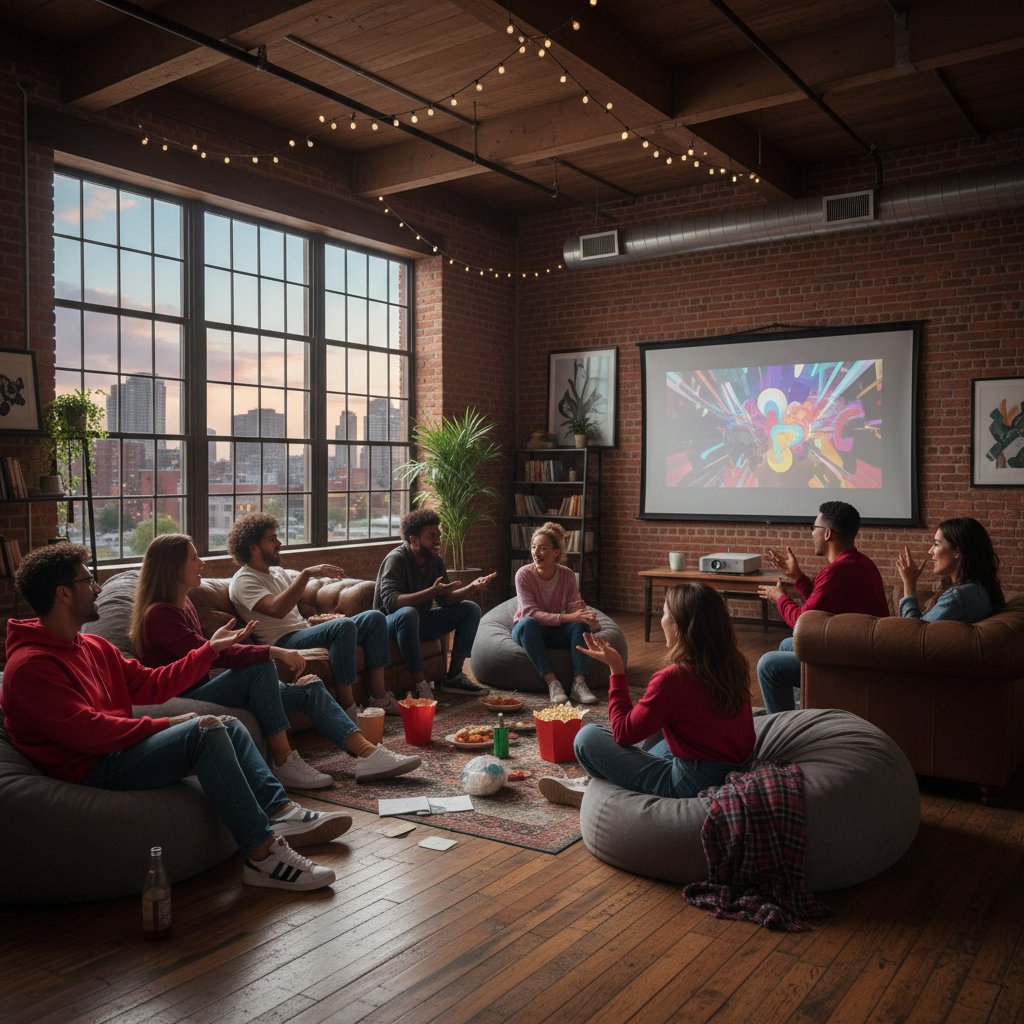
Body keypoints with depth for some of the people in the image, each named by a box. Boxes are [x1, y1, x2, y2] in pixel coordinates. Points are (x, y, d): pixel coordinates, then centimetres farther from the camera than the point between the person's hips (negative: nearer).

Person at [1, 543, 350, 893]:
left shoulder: (93, 647, 16)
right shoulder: (31, 666, -16)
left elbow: (151, 684, 16)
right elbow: (88, 733, -24)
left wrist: (209, 650, 15)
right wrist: (165, 725, -18)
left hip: (119, 747, 11)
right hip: (89, 770, -10)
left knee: (230, 726, 7)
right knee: (205, 731, -26)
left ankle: (281, 813, -6)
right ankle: (263, 856, -26)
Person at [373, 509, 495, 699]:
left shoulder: (435, 560, 2)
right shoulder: (396, 559, -20)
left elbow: (445, 599, 0)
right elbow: (391, 602, -34)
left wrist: (472, 588, -17)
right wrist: (432, 591, -42)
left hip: (420, 621, 8)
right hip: (391, 624, -8)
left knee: (471, 609, -2)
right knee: (408, 613, -41)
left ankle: (454, 676, -6)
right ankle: (420, 685, -35)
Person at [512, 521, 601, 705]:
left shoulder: (567, 575, -8)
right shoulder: (524, 574, -19)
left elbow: (576, 607, -15)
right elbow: (531, 613, -28)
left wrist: (590, 619, -39)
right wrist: (566, 617, -40)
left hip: (554, 633, 3)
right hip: (527, 631, -3)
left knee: (580, 624, -27)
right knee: (528, 623, -38)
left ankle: (579, 683, -34)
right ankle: (552, 682, -38)